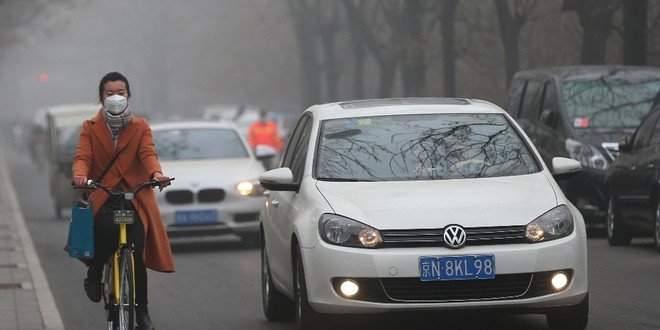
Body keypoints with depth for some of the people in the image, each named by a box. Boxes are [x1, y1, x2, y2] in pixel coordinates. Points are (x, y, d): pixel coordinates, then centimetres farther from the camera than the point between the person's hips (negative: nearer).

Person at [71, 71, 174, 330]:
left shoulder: (140, 127, 13)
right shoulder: (90, 128, 11)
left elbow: (148, 154, -5)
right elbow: (82, 157, -4)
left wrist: (156, 173, -28)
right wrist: (80, 175, -28)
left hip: (136, 198, 1)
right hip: (102, 199, -1)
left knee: (136, 255, -12)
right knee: (106, 228, -34)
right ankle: (94, 272, -6)